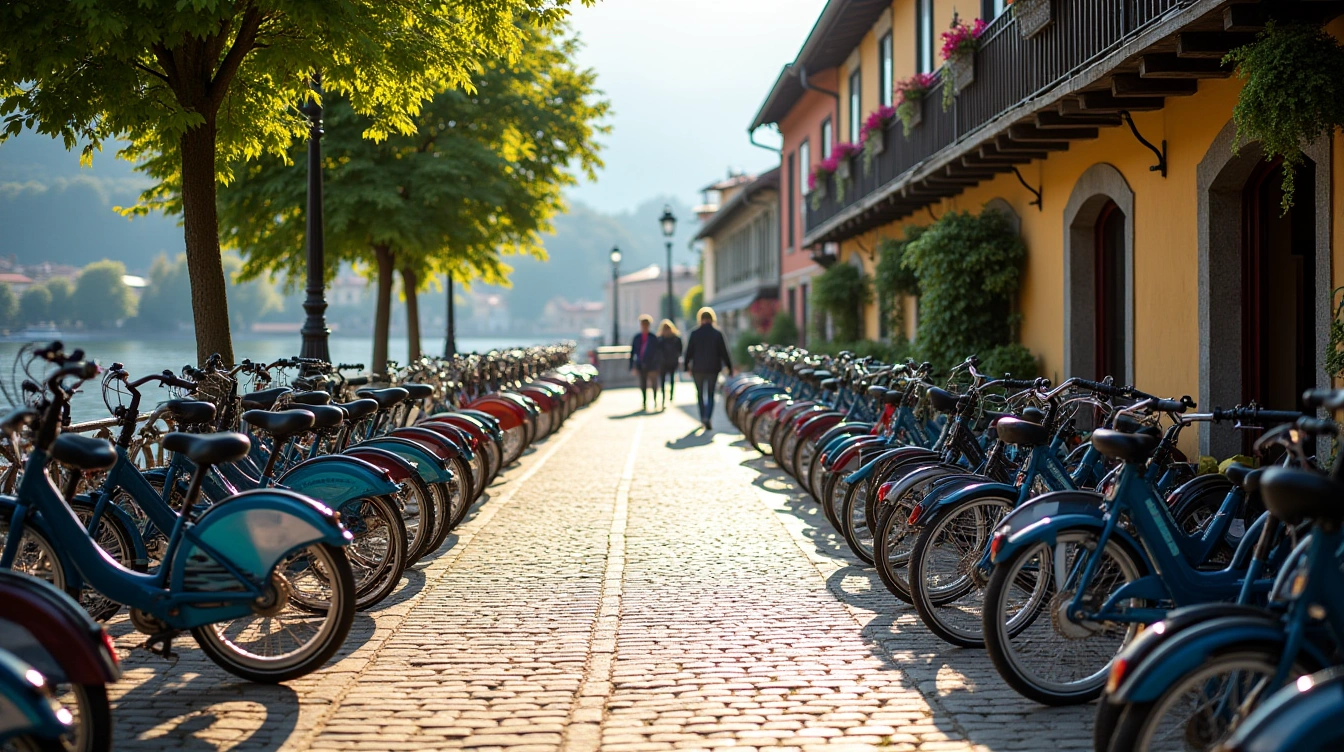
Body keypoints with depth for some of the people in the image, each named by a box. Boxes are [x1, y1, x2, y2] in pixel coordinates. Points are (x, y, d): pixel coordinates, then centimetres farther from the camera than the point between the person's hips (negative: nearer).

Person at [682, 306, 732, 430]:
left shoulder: (694, 334, -4)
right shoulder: (717, 334, -5)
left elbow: (689, 352, -1)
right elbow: (724, 353, -3)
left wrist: (687, 366, 9)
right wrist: (729, 368, 4)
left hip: (698, 369, 0)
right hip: (712, 369, 0)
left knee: (700, 394, 15)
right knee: (710, 395, 4)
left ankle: (703, 417, 16)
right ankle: (707, 417, -16)